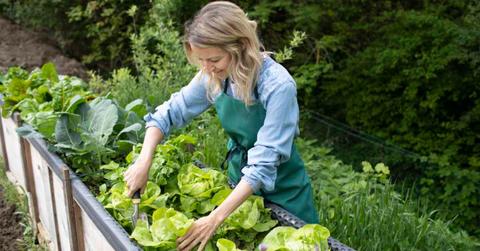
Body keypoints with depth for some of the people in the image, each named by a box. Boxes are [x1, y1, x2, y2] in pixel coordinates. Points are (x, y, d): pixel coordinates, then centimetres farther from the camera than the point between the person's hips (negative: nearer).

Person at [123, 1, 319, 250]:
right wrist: (144, 161, -21)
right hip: (239, 176, 5)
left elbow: (263, 163, -32)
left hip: (281, 188, -5)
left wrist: (216, 217, -36)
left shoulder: (278, 85, -31)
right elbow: (169, 113, -6)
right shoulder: (214, 76, -15)